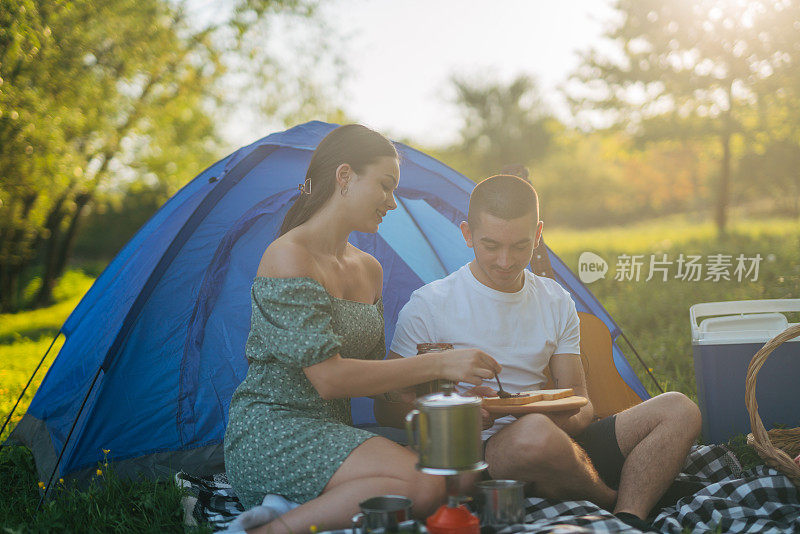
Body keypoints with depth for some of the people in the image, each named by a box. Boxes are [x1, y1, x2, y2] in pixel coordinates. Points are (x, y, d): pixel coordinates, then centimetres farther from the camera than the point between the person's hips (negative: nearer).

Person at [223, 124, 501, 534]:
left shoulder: (369, 269, 16)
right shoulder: (288, 258, -11)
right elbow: (328, 378, -19)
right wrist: (438, 364, -17)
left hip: (332, 433, 8)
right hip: (268, 434, -8)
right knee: (425, 485, -28)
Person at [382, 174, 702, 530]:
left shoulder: (557, 303, 12)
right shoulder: (427, 307, -3)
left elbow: (580, 402, 15)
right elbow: (388, 408, -3)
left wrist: (570, 417, -12)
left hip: (558, 449, 5)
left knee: (679, 410, -7)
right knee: (535, 433, -39)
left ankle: (628, 519, -26)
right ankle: (617, 507, -10)